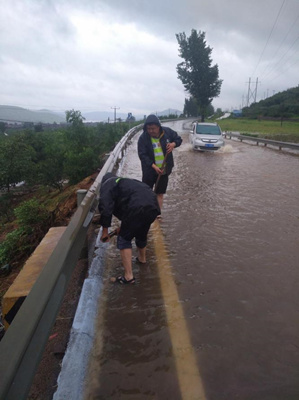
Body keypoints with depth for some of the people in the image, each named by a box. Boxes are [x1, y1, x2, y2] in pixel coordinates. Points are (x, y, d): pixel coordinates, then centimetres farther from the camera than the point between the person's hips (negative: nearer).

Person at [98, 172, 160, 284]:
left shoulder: (107, 185, 13)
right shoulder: (124, 182, 36)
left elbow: (105, 208, -4)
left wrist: (105, 231, 5)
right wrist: (124, 227, 50)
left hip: (137, 209, -8)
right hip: (153, 207, 8)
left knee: (124, 239, 9)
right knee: (141, 234, 32)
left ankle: (129, 276, 8)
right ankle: (142, 258, 58)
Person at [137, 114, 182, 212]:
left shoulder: (167, 131, -7)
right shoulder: (143, 138, -15)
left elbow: (178, 139, 9)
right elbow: (142, 155, -18)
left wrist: (173, 144, -15)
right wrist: (154, 166, -27)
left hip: (164, 170, 2)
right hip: (149, 170, -2)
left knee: (160, 193, 9)